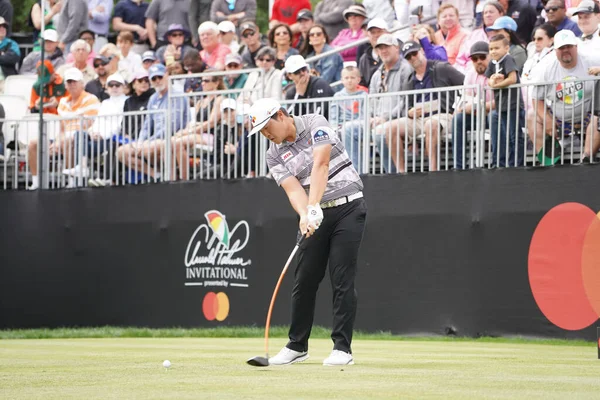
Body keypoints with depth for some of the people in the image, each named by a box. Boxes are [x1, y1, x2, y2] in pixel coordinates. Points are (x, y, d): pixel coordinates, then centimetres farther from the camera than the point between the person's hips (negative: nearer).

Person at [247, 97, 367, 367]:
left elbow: (320, 165, -20)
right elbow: (293, 189, -10)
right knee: (304, 281, 4)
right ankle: (297, 346, 18)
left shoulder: (315, 124, -7)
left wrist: (313, 207, -31)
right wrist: (305, 216, -31)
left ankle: (342, 348, -6)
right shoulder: (274, 155, 3)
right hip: (316, 215, 5)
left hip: (347, 206, -4)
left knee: (342, 281, -9)